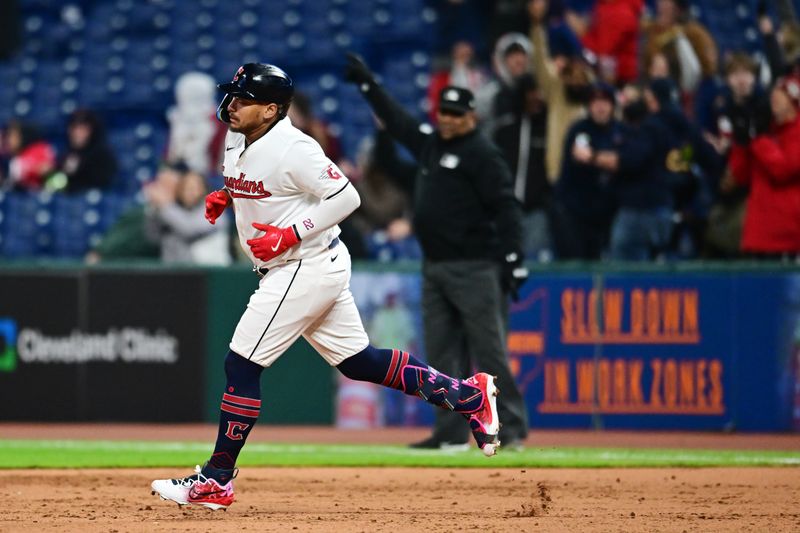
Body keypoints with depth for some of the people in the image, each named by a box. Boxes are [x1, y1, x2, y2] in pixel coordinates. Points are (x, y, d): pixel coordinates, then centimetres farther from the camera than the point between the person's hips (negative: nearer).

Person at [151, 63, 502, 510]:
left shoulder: (291, 148, -21)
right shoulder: (237, 142, 7)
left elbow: (345, 197, -21)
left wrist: (290, 234, -24)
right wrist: (225, 197, 7)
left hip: (308, 267, -10)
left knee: (241, 365, -9)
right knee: (358, 361, 14)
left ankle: (217, 481, -3)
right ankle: (469, 395, 20)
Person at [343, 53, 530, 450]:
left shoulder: (482, 154, -8)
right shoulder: (429, 142, 15)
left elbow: (505, 207, -14)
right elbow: (397, 121, 31)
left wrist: (513, 261, -21)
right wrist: (367, 84, 32)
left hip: (473, 268, -9)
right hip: (434, 266, 9)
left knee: (489, 350, -8)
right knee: (442, 354, 7)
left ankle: (512, 428, -6)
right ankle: (451, 431, 10)